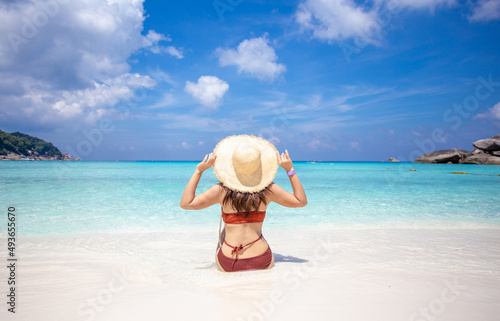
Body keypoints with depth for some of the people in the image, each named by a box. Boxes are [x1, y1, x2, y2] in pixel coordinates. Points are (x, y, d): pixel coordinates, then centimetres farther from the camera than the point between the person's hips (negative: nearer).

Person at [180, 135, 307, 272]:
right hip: (263, 263, 1)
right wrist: (290, 170, 2)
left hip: (228, 265, -1)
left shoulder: (222, 191, -12)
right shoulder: (268, 189, -9)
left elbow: (185, 203, -4)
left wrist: (198, 171, -5)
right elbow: (301, 201, 4)